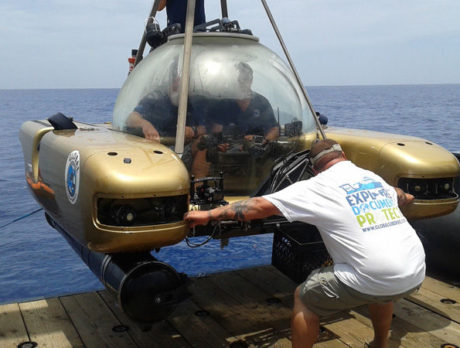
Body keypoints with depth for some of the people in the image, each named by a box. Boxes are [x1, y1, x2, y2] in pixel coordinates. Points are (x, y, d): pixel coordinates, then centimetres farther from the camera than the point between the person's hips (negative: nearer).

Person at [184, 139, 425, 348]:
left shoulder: (319, 187, -1)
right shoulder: (375, 178, 16)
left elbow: (260, 206, -3)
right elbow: (400, 197, 40)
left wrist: (209, 215, 4)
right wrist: (405, 197, 65)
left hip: (371, 279, -6)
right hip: (415, 275, 7)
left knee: (303, 298, 14)